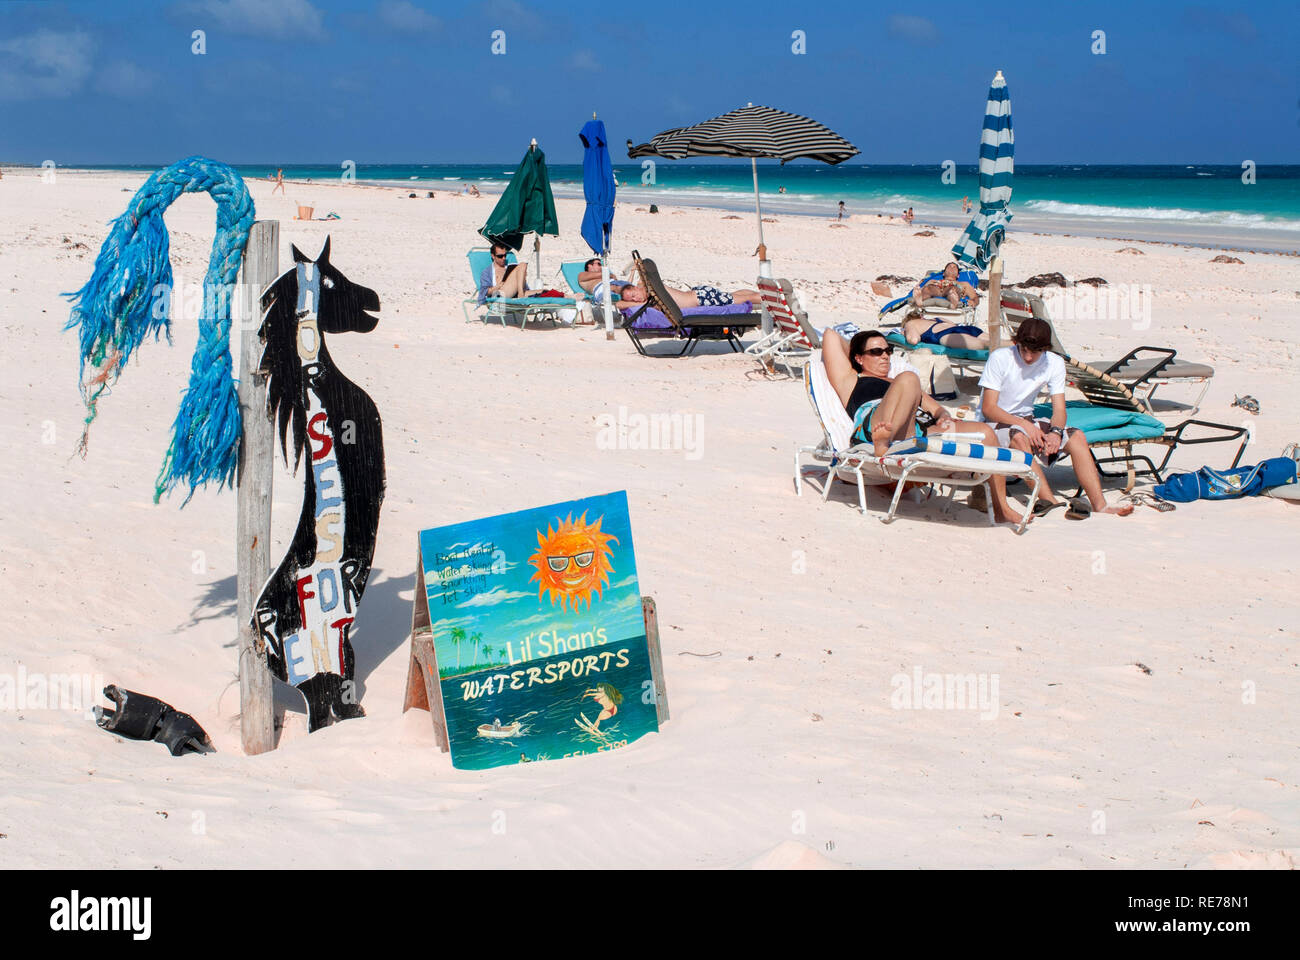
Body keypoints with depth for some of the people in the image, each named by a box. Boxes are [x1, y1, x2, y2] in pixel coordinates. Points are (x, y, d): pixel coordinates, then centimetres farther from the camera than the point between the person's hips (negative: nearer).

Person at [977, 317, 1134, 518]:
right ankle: (1050, 501, -45)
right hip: (993, 422, -5)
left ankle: (1100, 505, -26)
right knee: (1019, 437, -39)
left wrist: (1055, 432, -26)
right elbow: (988, 408, -18)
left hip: (1026, 420, 5)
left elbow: (1059, 409, -3)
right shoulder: (1000, 358, -15)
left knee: (1077, 436, -17)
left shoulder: (1054, 364, -1)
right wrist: (1024, 425, -30)